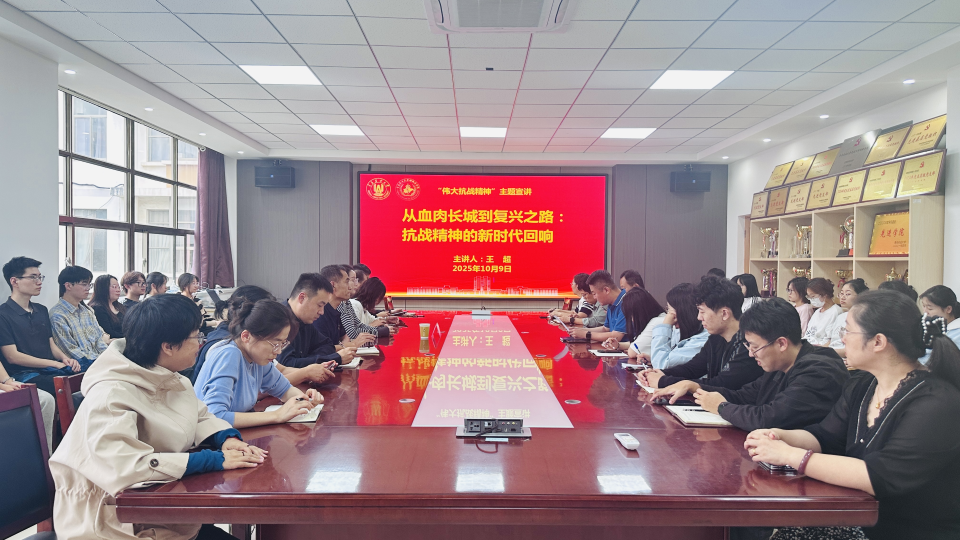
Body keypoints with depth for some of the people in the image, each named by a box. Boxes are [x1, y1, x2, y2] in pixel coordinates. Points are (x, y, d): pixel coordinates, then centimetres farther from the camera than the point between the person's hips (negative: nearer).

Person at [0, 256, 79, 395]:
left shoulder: (41, 311, 21)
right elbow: (13, 356, -8)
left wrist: (64, 358, -2)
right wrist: (54, 364, -11)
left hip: (50, 372, 7)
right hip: (24, 375, -7)